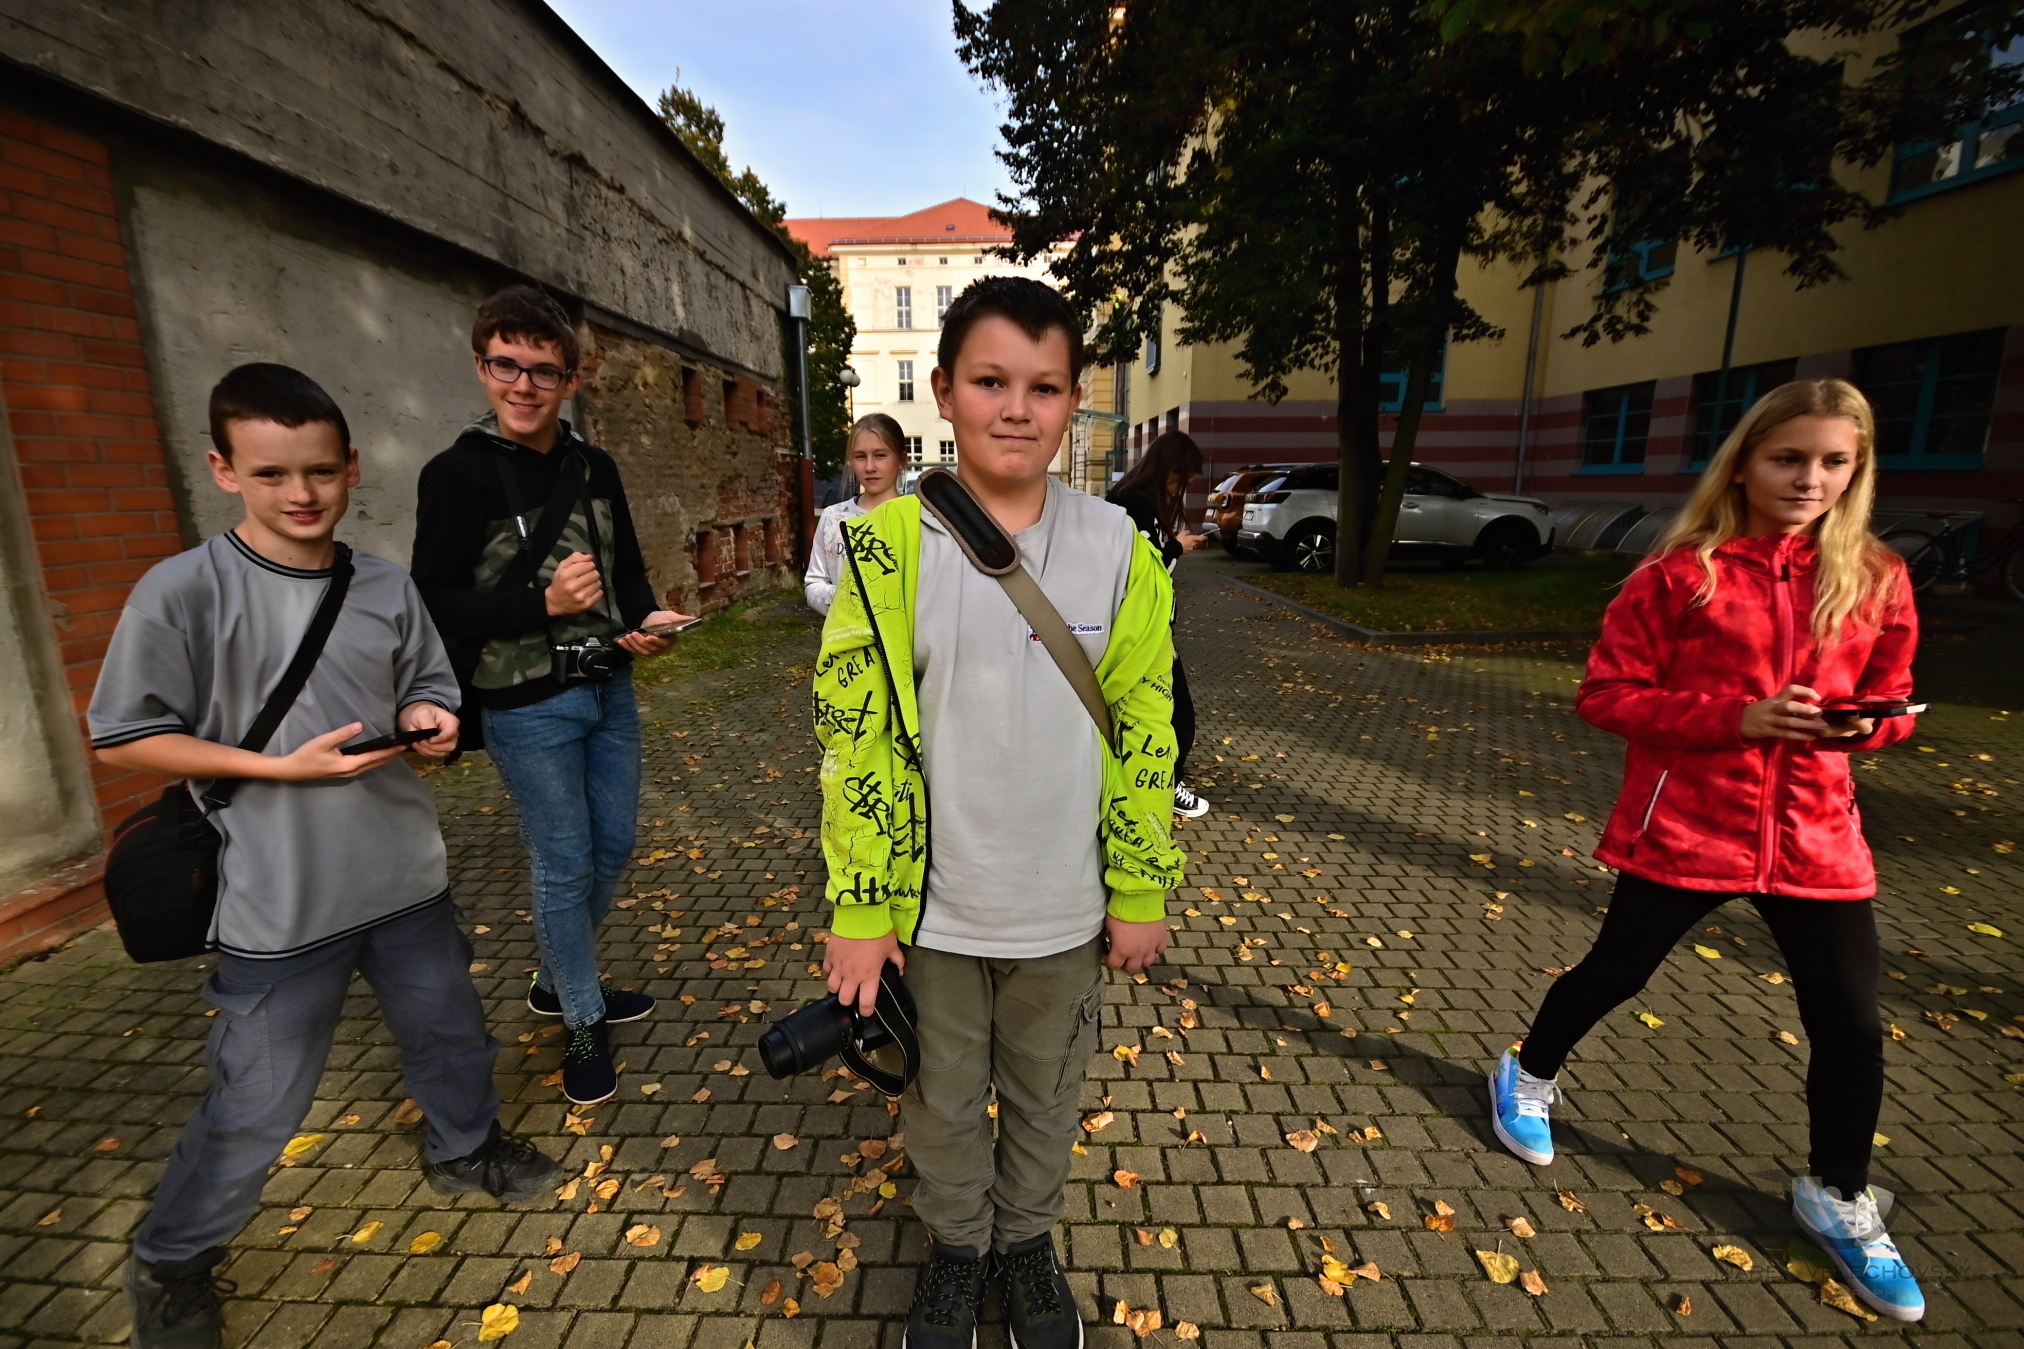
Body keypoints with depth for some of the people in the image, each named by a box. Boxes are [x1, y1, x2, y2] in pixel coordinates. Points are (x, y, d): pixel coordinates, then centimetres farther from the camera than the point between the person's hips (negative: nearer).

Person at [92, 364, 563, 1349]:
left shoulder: (387, 587, 0)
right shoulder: (183, 592, -12)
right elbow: (123, 740, -9)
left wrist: (430, 721, -12)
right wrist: (284, 765, -20)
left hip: (405, 876, 4)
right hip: (279, 903, -4)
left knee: (450, 1032, 22)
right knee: (257, 1104, 10)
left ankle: (465, 1148, 50)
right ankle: (171, 1265, 41)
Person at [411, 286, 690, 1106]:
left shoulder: (595, 468, 7)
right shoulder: (457, 474, -9)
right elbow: (437, 603, -12)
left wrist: (648, 618, -8)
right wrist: (542, 603, -26)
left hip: (610, 691, 6)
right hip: (526, 707, -6)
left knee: (613, 848, 16)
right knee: (565, 868, 4)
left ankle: (557, 981, 40)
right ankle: (583, 1024, 25)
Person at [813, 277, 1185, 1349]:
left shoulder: (1117, 548, -7)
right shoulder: (890, 545, -11)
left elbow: (1144, 733, -3)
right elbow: (853, 736, -10)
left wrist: (1140, 893, 0)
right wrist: (857, 911, -8)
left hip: (1065, 913, 1)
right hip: (930, 909, -1)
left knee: (1045, 1099, 24)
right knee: (942, 1104, 23)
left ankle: (1027, 1241, 54)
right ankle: (957, 1246, 53)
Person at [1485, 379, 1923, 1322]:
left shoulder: (1876, 580, 2)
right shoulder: (1684, 573, -10)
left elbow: (1888, 703, 13)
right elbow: (1605, 695, -10)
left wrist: (1862, 722, -10)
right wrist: (1737, 717, -21)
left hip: (1815, 835, 4)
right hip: (1685, 827, -4)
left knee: (1851, 1024, 10)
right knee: (1614, 972, 12)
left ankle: (1838, 1200, 36)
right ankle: (1527, 1078, 39)